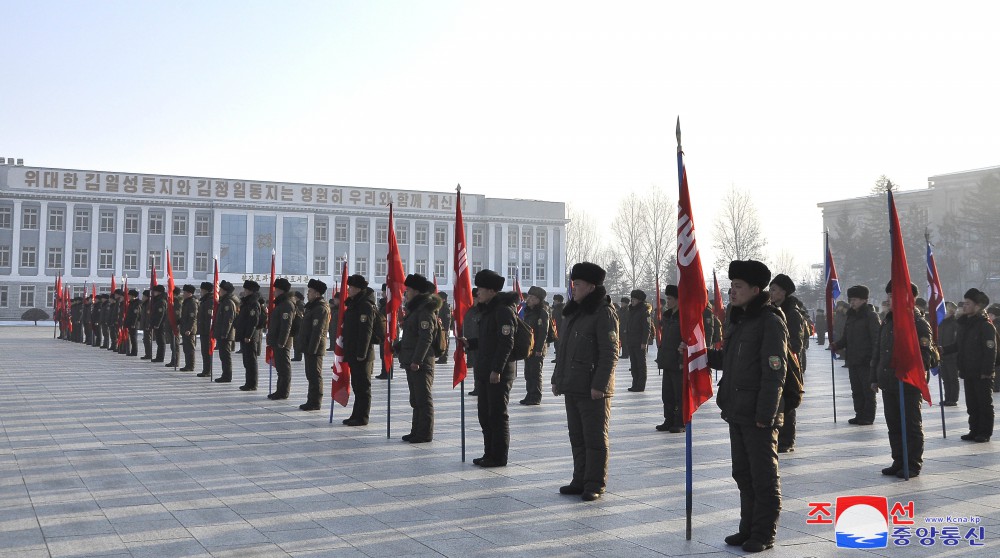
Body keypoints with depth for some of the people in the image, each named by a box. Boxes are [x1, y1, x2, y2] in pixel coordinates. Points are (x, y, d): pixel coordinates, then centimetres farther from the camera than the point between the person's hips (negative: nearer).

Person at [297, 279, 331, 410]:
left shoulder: (321, 308, -15)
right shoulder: (312, 306, 18)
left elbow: (317, 331, -21)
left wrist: (312, 349, -23)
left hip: (315, 348, -10)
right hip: (310, 347, 10)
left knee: (315, 375, -6)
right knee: (311, 375, 14)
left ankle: (315, 403, -2)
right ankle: (312, 401, 21)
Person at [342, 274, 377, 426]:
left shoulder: (365, 305, -15)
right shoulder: (353, 304, 16)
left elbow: (366, 331, -21)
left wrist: (361, 353, -23)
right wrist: (347, 351, 20)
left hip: (362, 355, -10)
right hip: (353, 354, 10)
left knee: (363, 386, -2)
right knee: (356, 385, 15)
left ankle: (362, 417, 3)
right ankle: (357, 415, 22)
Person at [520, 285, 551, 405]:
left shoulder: (543, 313, -10)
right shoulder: (528, 312, 16)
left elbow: (543, 333, -15)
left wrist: (539, 349, -19)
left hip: (537, 349, -8)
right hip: (527, 347, 8)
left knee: (536, 373, -5)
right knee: (528, 373, 10)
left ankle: (536, 397, 1)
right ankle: (530, 395, 18)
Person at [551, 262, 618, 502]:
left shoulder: (604, 313, -11)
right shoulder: (573, 312, 16)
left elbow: (610, 353, -16)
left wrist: (599, 385, -20)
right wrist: (557, 379, 18)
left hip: (593, 389, -9)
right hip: (572, 387, 9)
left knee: (595, 437, 0)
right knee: (577, 437, 14)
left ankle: (595, 484, 8)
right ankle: (580, 480, 23)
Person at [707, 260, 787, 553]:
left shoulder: (770, 321, -14)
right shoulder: (736, 320, 14)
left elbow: (774, 372, -18)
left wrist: (765, 414, -20)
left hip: (759, 416, -9)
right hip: (736, 412, 9)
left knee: (763, 476, 2)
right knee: (743, 474, 15)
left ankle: (764, 534, 12)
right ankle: (748, 528, 26)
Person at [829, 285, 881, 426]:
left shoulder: (871, 315, -8)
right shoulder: (851, 316, 15)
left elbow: (877, 338, -14)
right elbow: (846, 338, 19)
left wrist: (874, 358, -21)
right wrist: (836, 345, 0)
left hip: (866, 361, -8)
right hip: (852, 360, 8)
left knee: (867, 389, 1)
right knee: (856, 390, 12)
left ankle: (868, 416, 8)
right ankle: (859, 415, 20)